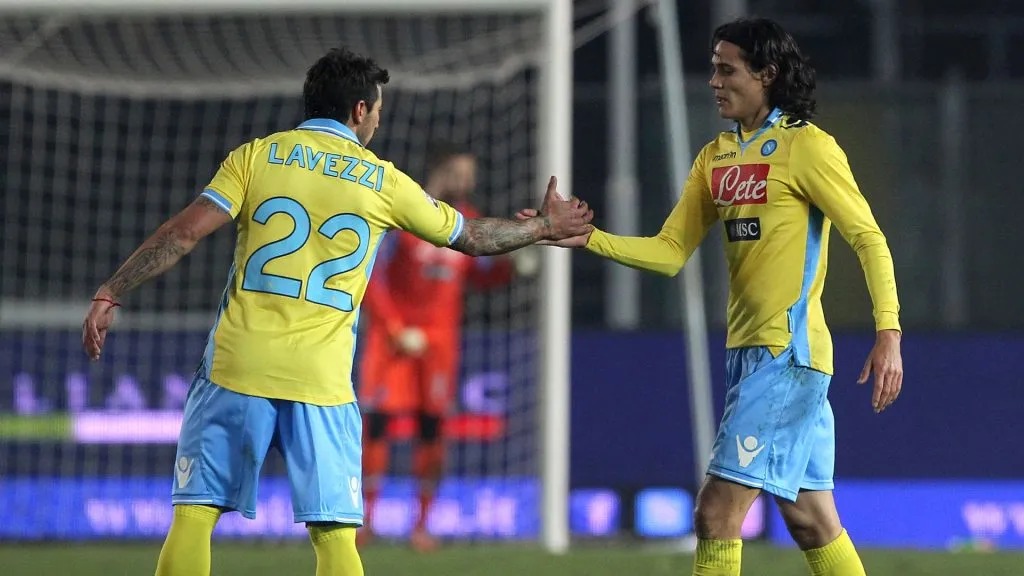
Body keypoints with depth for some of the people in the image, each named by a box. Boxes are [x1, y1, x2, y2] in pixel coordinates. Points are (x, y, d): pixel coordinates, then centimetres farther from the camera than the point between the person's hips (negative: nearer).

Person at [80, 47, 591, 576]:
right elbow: (472, 236, 21)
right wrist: (545, 227, 38)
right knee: (335, 533, 2)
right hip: (322, 382, 0)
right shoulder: (383, 181, 8)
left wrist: (109, 295, -2)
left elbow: (184, 232, -5)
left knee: (194, 513, 1)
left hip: (237, 368, 0)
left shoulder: (256, 155, 5)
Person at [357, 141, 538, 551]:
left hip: (441, 336, 4)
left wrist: (511, 266, -6)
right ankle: (365, 517, 4)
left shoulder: (468, 221, 5)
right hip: (394, 332, -4)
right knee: (377, 419, -7)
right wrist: (397, 331, -15)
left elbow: (480, 276, 14)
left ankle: (421, 524, 7)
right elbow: (371, 278, -10)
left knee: (432, 425, 0)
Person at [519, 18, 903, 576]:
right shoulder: (714, 158, 14)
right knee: (810, 520, 10)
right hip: (746, 351, 8)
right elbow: (670, 252, 11)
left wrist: (888, 333, -20)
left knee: (716, 511, -11)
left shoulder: (806, 146, -8)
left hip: (789, 351, -8)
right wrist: (589, 238, -3)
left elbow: (869, 238, -10)